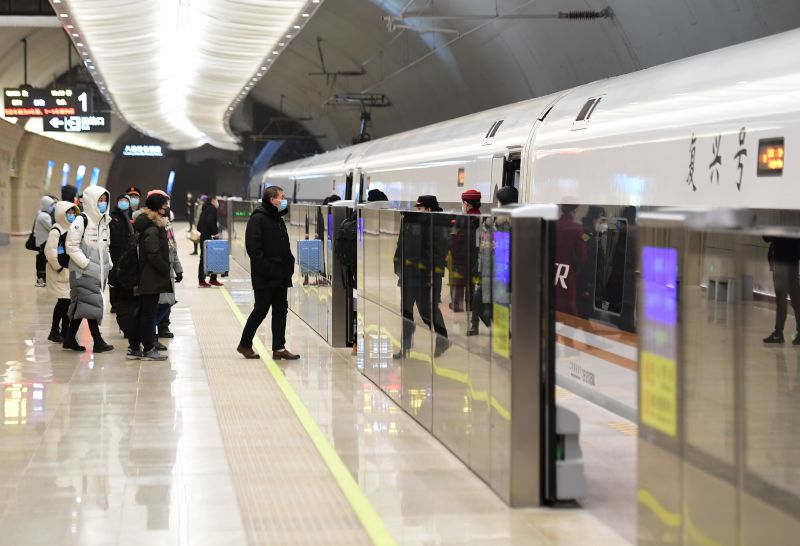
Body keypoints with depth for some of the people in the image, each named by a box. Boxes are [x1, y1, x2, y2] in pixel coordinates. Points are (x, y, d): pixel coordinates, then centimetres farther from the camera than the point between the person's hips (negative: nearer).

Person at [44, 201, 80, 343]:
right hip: (60, 273, -8)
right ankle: (54, 331, 1)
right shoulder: (56, 231, -12)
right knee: (63, 300, -9)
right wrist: (59, 268, -13)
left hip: (71, 271, 8)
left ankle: (65, 331, 16)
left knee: (69, 301, 7)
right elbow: (49, 251, -19)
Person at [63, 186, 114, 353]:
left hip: (99, 271, 8)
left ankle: (70, 339, 18)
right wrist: (87, 264, -18)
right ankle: (98, 342, -10)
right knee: (91, 303, -11)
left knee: (81, 306, 11)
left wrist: (108, 263, 10)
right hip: (84, 271, -8)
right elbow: (72, 246, -15)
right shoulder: (81, 221, -11)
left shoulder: (104, 221, 14)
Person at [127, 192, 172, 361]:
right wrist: (166, 269, -12)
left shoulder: (155, 226, 13)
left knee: (141, 313, 13)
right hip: (152, 278, -10)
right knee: (149, 313, -2)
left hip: (146, 278, 10)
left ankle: (134, 348, 18)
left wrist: (165, 269, 12)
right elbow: (154, 254, -23)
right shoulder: (152, 229, -18)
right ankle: (148, 349, 4)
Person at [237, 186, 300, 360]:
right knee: (261, 310, -1)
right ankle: (245, 344, 13)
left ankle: (279, 348, 9)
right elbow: (253, 248, -18)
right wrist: (266, 268, -21)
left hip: (280, 276, 8)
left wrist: (289, 264, 8)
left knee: (281, 310, 6)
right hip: (264, 277, -8)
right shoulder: (257, 219, -12)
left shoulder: (278, 219, 16)